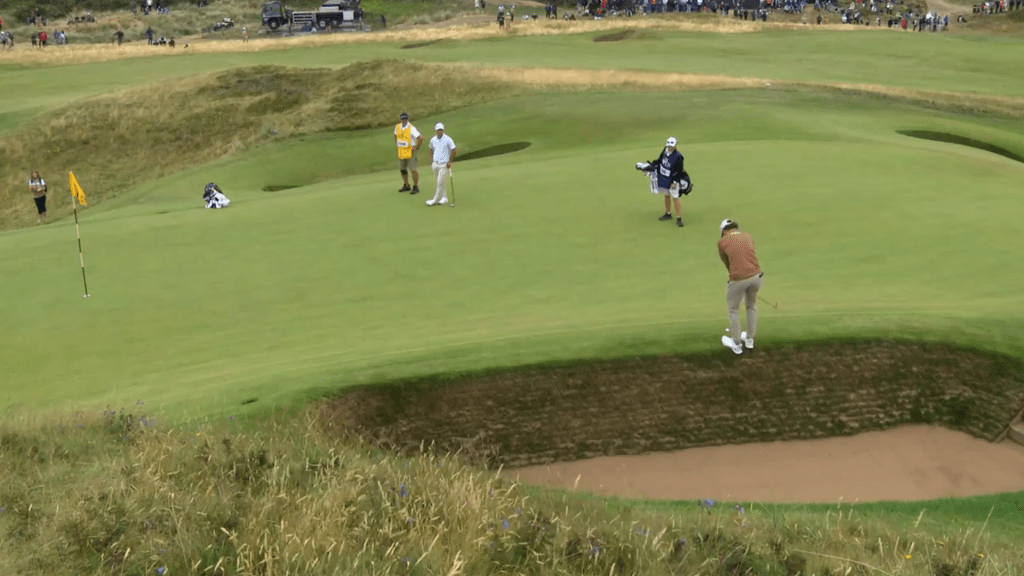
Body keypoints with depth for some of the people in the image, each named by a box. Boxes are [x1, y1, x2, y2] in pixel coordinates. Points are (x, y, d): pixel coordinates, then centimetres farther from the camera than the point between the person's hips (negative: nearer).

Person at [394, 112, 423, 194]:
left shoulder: (411, 128, -16)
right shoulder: (397, 127, 5)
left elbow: (420, 138, -21)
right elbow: (396, 135, 27)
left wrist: (417, 147, -14)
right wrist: (396, 143, 19)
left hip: (410, 151, -7)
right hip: (401, 152, 7)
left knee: (413, 169, -5)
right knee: (402, 169, 13)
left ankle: (416, 187, 3)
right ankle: (406, 186, 28)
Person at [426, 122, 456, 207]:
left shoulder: (448, 139, -11)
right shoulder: (433, 140, 5)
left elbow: (453, 151, -6)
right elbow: (431, 149, 21)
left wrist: (450, 161, -8)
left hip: (444, 164, -5)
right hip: (435, 164, 5)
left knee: (440, 182, -8)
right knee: (441, 183, 11)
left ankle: (435, 199, -4)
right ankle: (444, 198, 20)